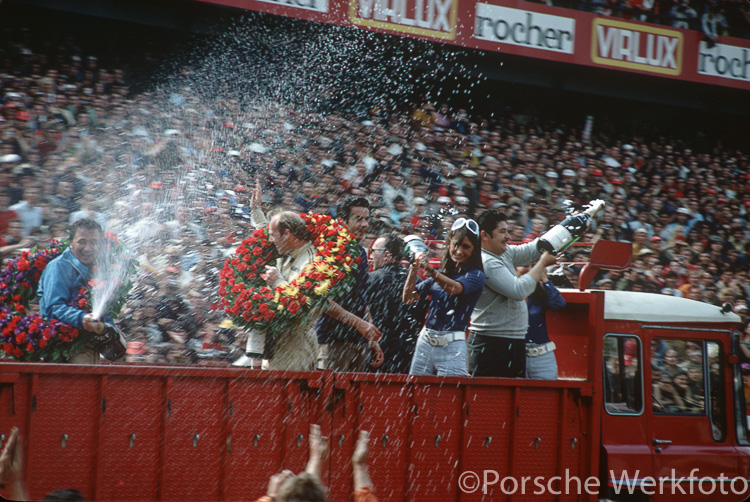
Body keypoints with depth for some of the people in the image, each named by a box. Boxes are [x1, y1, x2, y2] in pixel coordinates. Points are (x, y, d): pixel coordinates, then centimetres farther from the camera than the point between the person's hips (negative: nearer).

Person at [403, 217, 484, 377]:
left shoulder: (476, 275, -2)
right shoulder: (440, 272, 14)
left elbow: (455, 288, -24)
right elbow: (408, 298, 11)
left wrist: (430, 270, -40)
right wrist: (414, 269, -4)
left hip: (452, 347, -5)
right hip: (425, 342, 5)